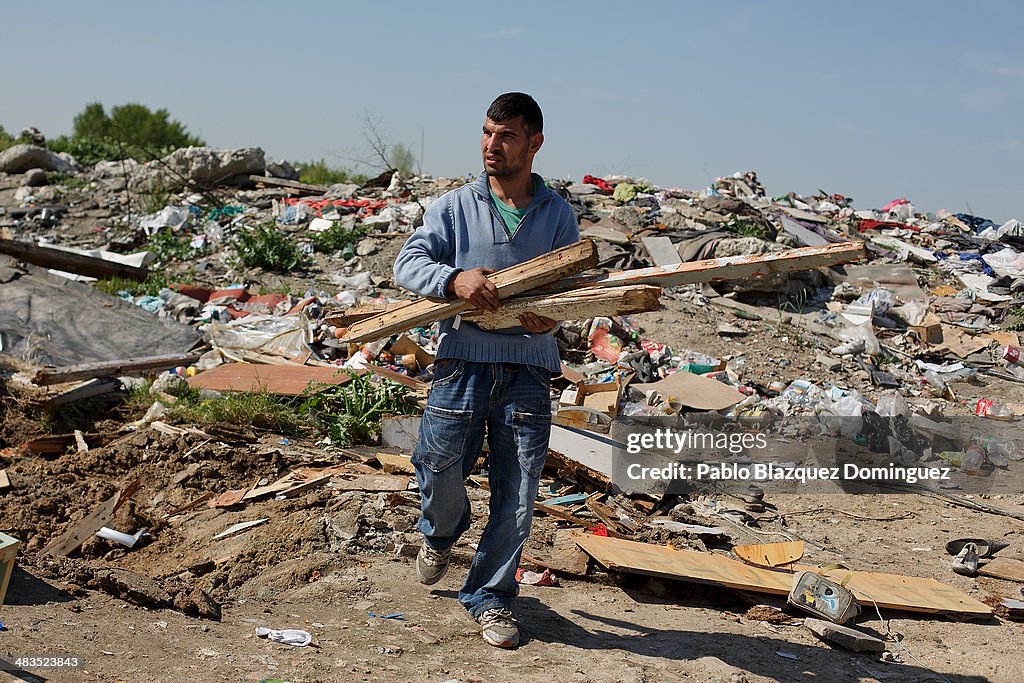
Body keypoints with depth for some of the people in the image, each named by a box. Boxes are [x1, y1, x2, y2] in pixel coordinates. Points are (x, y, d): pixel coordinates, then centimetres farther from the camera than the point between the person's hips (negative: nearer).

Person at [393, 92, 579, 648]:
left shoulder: (557, 214, 9)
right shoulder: (455, 206, 6)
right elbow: (408, 263, -2)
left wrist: (553, 315, -15)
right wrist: (456, 278, -22)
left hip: (528, 367, 1)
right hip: (463, 358, 0)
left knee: (516, 493, 2)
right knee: (441, 468, -1)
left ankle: (490, 596, 21)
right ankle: (441, 534, 36)